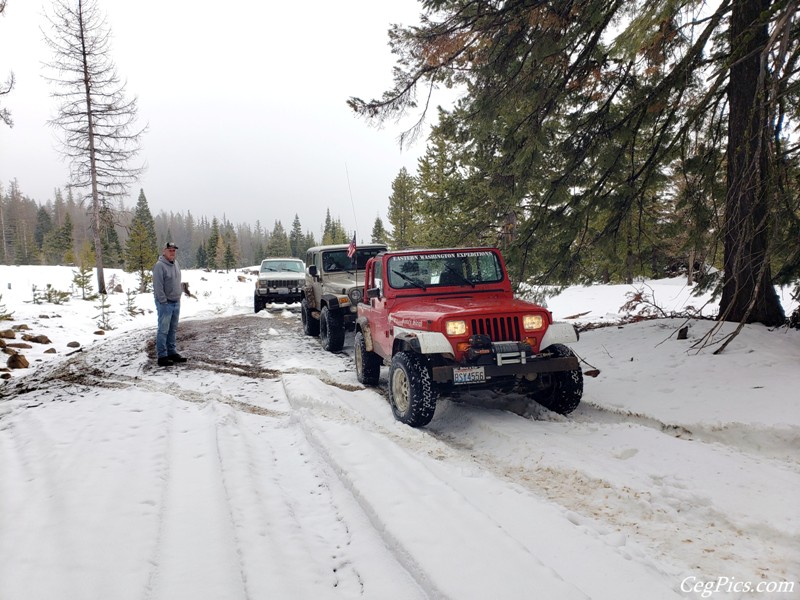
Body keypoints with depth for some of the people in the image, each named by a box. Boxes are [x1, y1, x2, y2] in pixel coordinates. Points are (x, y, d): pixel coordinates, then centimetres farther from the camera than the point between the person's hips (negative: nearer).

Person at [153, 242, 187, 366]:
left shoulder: (176, 264, 12)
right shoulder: (159, 265, -14)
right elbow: (158, 286, -17)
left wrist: (178, 296, 15)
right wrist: (164, 301, -18)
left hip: (176, 302, 8)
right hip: (165, 303, -8)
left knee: (173, 330, 14)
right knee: (163, 330, -5)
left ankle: (172, 352, 23)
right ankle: (162, 356, -1)